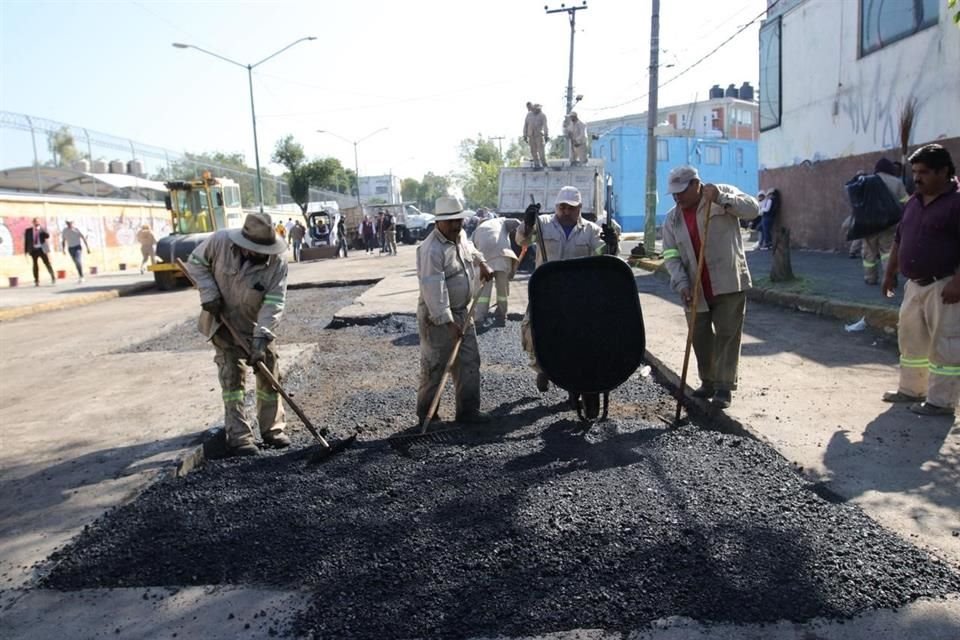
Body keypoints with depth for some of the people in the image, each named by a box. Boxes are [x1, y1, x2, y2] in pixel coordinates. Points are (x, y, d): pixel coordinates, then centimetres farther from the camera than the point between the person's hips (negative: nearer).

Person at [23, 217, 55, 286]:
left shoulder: (42, 229, 4)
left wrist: (41, 230, -24)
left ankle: (53, 278, 5)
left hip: (42, 249, -2)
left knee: (47, 263, -4)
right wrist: (26, 251, 4)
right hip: (33, 250, 2)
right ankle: (36, 281, 6)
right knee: (35, 264, 3)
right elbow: (26, 241, 9)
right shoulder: (28, 231, 7)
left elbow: (47, 236, -15)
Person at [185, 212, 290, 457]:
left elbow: (274, 302, -26)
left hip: (258, 326, 1)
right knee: (232, 376, -5)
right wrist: (209, 293, -17)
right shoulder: (220, 241, -22)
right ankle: (238, 437, 0)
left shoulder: (278, 260, -24)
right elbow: (196, 262, -4)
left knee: (269, 374, 5)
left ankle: (272, 429, 20)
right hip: (223, 322, -1)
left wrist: (261, 338, -33)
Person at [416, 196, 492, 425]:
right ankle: (426, 414, 18)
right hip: (437, 317, -8)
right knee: (434, 367, 2)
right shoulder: (432, 250, -24)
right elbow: (434, 289, -29)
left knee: (469, 363, 9)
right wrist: (448, 322, -31)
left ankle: (468, 410, 18)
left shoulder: (460, 236, 4)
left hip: (462, 312, 8)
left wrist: (481, 262, 26)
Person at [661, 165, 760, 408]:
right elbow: (671, 256, 0)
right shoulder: (672, 219, 6)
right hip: (695, 289, 4)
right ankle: (708, 382, 26)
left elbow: (752, 209, -14)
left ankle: (725, 386, 9)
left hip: (729, 283, -4)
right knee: (700, 338, 10)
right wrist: (682, 284, -13)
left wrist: (721, 198, -25)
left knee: (727, 335, 0)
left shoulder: (724, 194, -2)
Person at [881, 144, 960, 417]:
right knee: (911, 339, 16)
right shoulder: (914, 202, 12)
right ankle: (911, 389, 29)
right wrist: (890, 272, 16)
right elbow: (899, 238, 19)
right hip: (915, 284, 8)